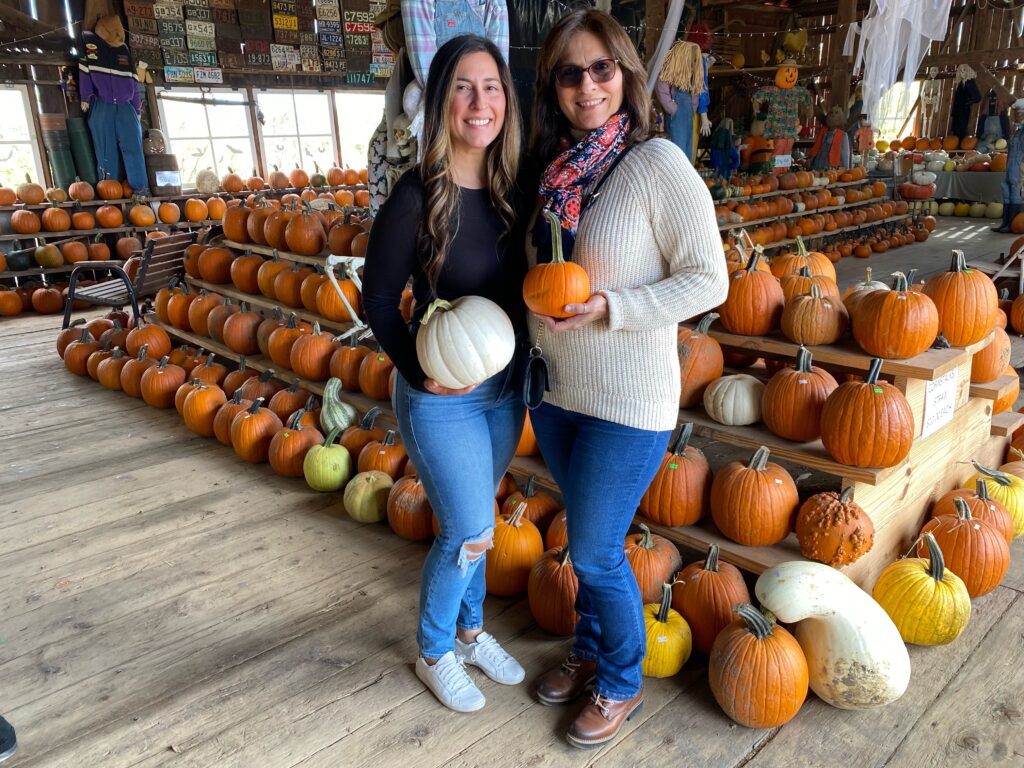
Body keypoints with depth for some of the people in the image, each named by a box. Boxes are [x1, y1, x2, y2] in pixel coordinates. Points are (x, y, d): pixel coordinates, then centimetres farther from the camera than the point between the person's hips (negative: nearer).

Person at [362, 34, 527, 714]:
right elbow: (379, 296, -11)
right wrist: (419, 371, -21)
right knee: (470, 533, 4)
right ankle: (434, 654, 31)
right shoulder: (417, 196, -17)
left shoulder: (512, 186, -1)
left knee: (472, 520, 21)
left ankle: (470, 631, 43)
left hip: (506, 387, 5)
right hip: (441, 396, -5)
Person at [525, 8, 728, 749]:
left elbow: (708, 281, -14)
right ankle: (590, 651, 45)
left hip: (627, 402, -6)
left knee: (596, 552, 5)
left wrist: (607, 309, -24)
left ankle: (622, 685, 32)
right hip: (553, 389, 6)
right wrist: (540, 302, -2)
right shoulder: (555, 169, 3)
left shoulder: (659, 163, -15)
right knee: (586, 536, 21)